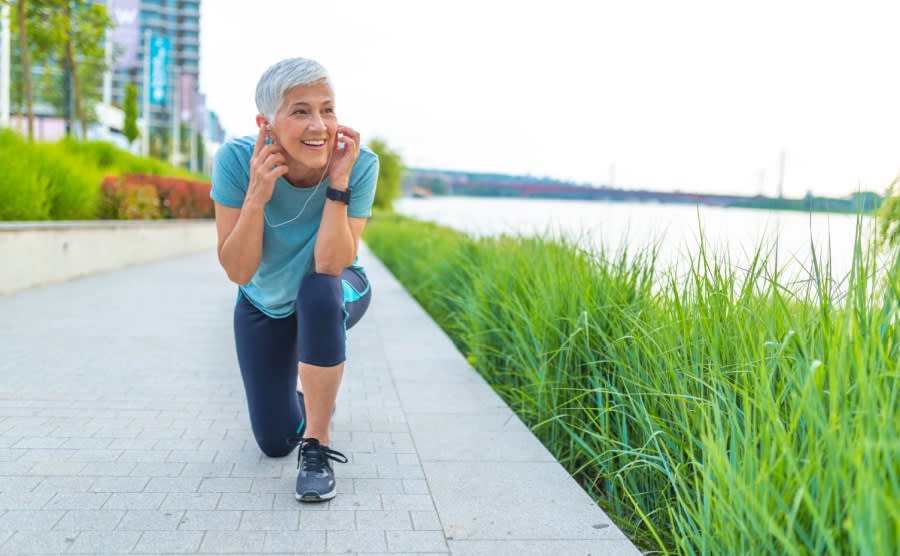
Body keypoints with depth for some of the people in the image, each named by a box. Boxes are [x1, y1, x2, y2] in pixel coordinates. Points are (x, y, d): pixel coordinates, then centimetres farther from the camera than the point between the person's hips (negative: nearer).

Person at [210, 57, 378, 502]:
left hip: (335, 293, -1)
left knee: (318, 294, -40)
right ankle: (308, 398, 43)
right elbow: (238, 272, -28)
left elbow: (330, 266, -35)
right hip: (264, 304, 2)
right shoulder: (236, 161, -29)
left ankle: (317, 446, -22)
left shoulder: (359, 165, -30)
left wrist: (337, 184, -42)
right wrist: (256, 196, -41)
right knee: (275, 442, 4)